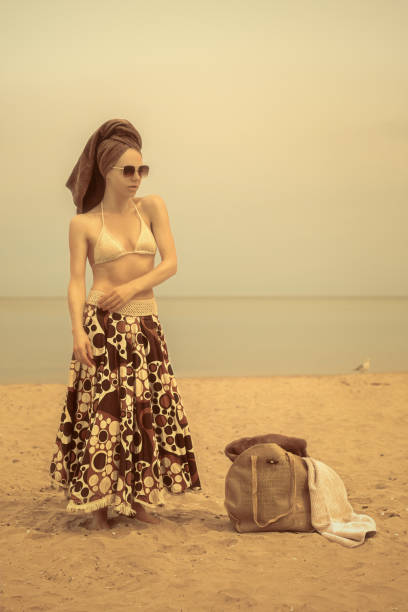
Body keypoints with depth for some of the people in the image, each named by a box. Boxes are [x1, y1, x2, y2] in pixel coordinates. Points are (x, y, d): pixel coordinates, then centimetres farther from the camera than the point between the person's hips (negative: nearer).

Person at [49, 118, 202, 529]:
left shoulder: (152, 207, 7)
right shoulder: (84, 223, 1)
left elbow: (171, 263, 0)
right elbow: (76, 281, -4)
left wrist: (131, 287, -14)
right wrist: (78, 330, -18)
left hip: (146, 323, 3)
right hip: (104, 324, -3)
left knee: (148, 410, 4)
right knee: (103, 411, -5)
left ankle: (136, 499, 15)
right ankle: (99, 503, 7)